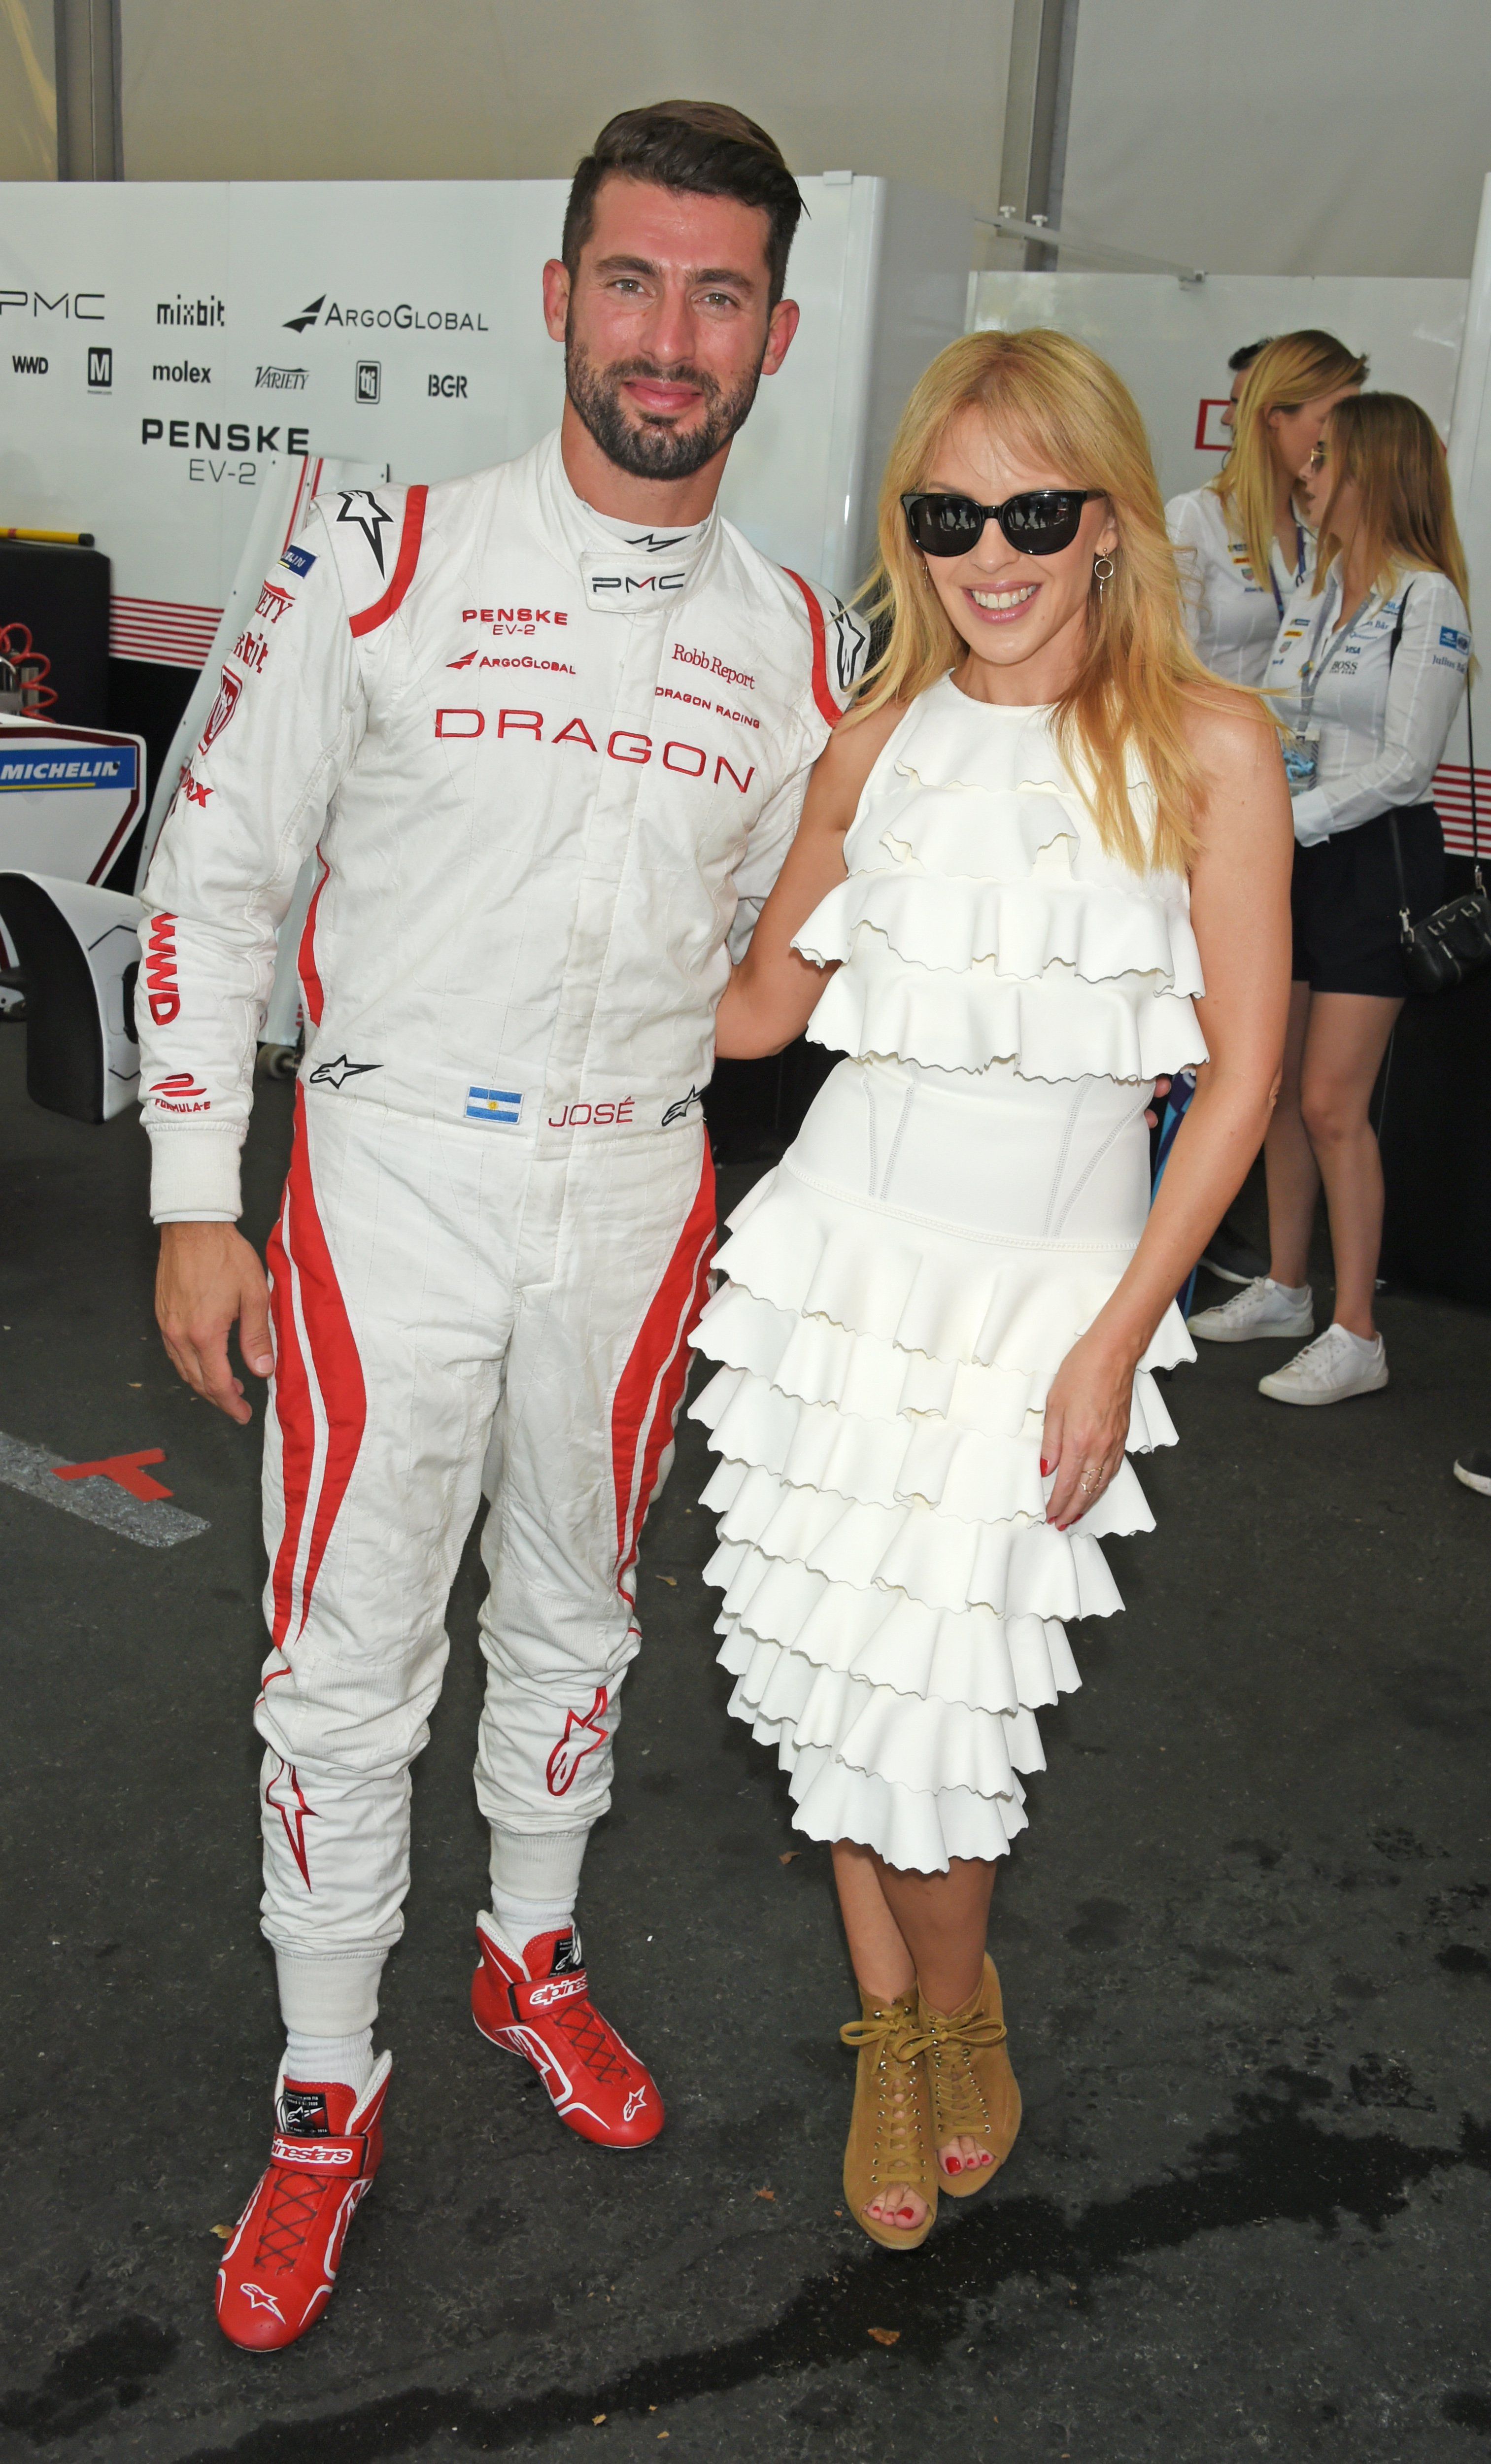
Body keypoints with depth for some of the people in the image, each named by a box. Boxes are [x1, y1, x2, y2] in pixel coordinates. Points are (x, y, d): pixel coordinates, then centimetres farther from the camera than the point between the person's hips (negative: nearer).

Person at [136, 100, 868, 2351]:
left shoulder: (803, 649, 3)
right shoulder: (392, 556, -6)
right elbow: (216, 874, -4)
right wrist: (196, 1205, -8)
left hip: (639, 1199, 3)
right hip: (394, 1179, -3)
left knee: (576, 1611, 19)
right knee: (348, 1668, 5)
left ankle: (530, 1955, 44)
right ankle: (327, 2102, 25)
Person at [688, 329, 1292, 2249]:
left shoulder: (1207, 746, -6)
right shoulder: (879, 744, 5)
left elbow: (1242, 1070, -5)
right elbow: (757, 1006, 15)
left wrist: (1115, 1342, -9)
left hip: (1052, 1270, -3)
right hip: (848, 1239, 3)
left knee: (926, 1692, -6)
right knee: (825, 1657, 6)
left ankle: (953, 2015, 27)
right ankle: (892, 2031, 31)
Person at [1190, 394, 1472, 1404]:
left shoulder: (1427, 600, -12)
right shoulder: (1315, 590, 12)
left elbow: (1404, 764, -16)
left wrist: (1286, 821, -19)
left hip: (1377, 857, -8)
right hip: (1298, 856, 8)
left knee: (1332, 1102, -9)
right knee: (1282, 1087, 12)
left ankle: (1356, 1334, -2)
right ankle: (1286, 1289, 25)